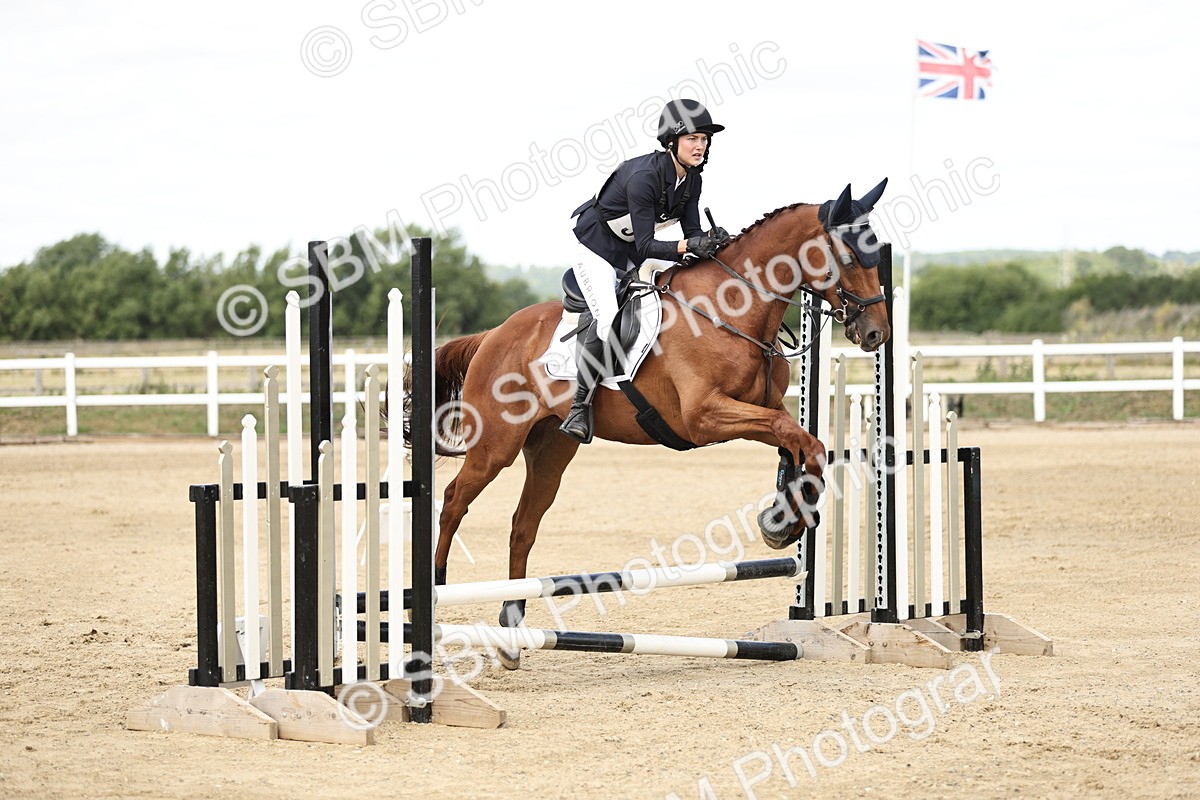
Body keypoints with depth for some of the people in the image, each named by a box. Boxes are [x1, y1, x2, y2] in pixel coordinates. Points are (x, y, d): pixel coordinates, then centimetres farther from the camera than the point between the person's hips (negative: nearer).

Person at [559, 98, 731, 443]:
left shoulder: (691, 179, -5)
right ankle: (580, 405, -16)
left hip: (631, 251, 9)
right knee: (608, 320, -24)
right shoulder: (644, 176, -30)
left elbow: (691, 231, -2)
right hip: (596, 246, -9)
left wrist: (709, 241, -24)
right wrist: (688, 245, -44)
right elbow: (645, 246, -31)